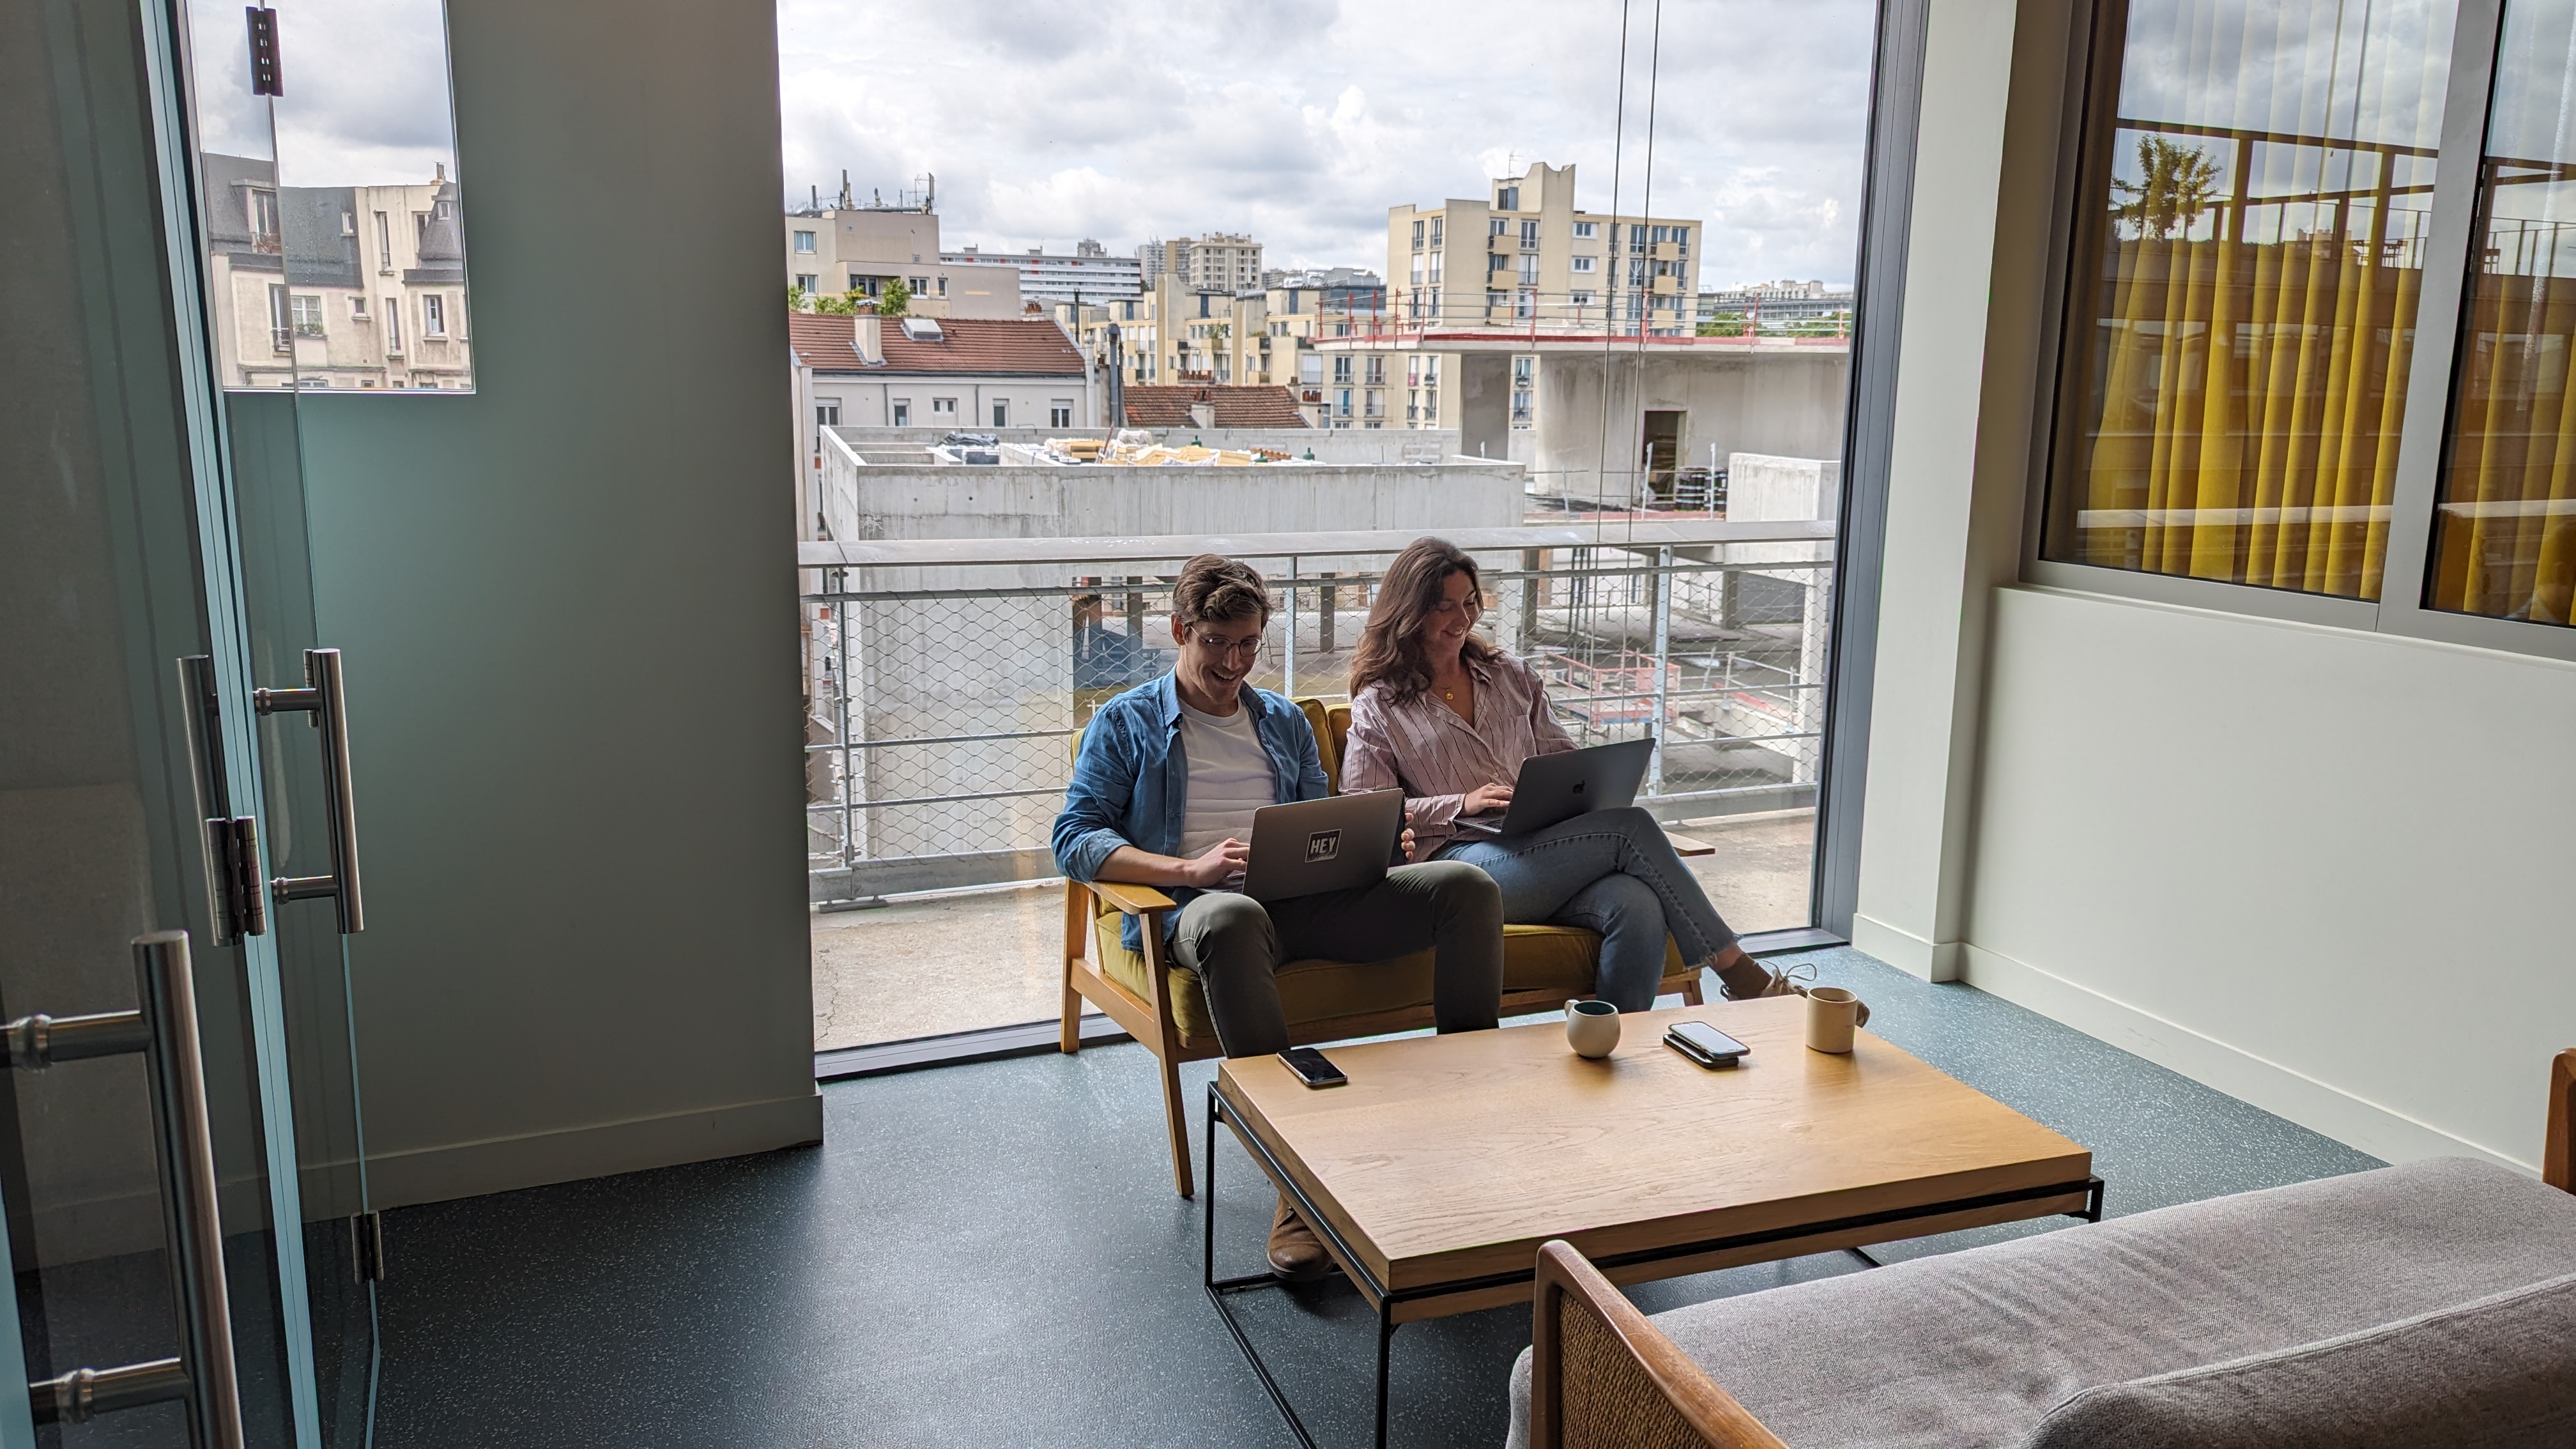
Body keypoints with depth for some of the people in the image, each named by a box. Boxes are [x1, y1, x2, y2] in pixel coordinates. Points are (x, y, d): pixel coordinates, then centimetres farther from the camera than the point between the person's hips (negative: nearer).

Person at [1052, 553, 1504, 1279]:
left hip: (1305, 900, 5)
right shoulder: (1125, 722, 14)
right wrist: (1191, 869, -14)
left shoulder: (1285, 722, 29)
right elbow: (1076, 839, 2)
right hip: (1202, 907, -4)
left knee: (1466, 884, -19)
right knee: (1232, 919, -44)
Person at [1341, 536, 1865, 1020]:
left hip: (1546, 850, 5)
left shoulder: (1509, 676, 24)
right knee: (1630, 826, -26)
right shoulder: (1378, 705, 10)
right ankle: (1742, 975, -19)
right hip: (1465, 863, -4)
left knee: (1638, 907, -32)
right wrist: (1461, 805, -11)